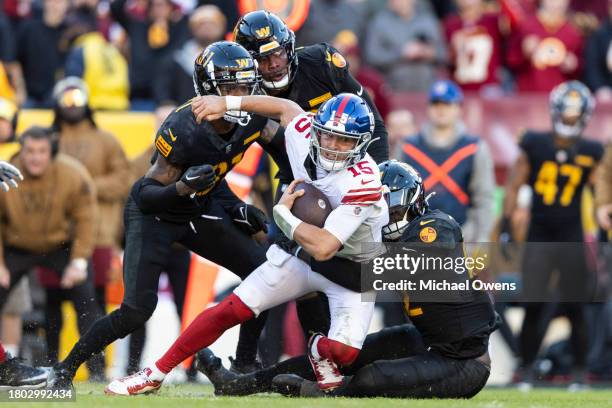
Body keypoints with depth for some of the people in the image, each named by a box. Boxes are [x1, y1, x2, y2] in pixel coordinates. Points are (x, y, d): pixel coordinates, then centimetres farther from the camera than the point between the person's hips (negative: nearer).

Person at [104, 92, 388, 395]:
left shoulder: (362, 184, -36)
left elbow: (322, 248, -41)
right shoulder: (303, 134, -17)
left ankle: (320, 351, 12)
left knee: (343, 352, -26)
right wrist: (228, 103, 2)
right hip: (302, 252, 5)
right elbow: (286, 108, 9)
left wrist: (283, 213, -26)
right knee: (231, 310, -6)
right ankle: (155, 375, 5)